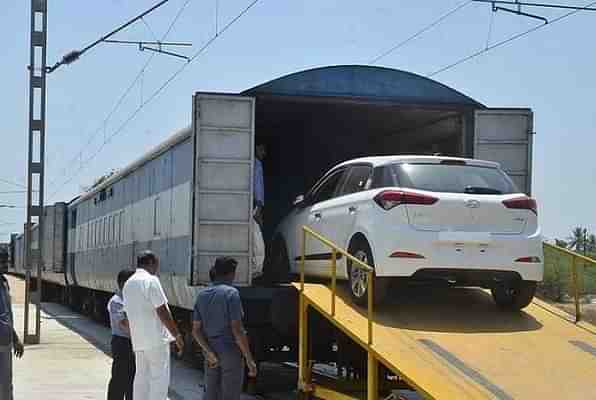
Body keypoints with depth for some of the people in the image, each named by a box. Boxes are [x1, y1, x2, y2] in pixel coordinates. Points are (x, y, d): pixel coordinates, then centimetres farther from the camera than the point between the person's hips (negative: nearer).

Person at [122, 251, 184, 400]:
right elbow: (162, 312, -14)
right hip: (156, 338, -8)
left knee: (141, 377, 12)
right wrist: (177, 335, -9)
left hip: (138, 340, 8)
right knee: (160, 378, -5)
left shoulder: (128, 284, 15)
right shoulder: (151, 280, -11)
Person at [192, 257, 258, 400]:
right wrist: (249, 359, -16)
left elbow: (196, 330, 1)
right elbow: (237, 329, -19)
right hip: (230, 351, -6)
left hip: (211, 352, 6)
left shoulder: (202, 295, 7)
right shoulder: (231, 293, -14)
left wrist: (209, 353, -8)